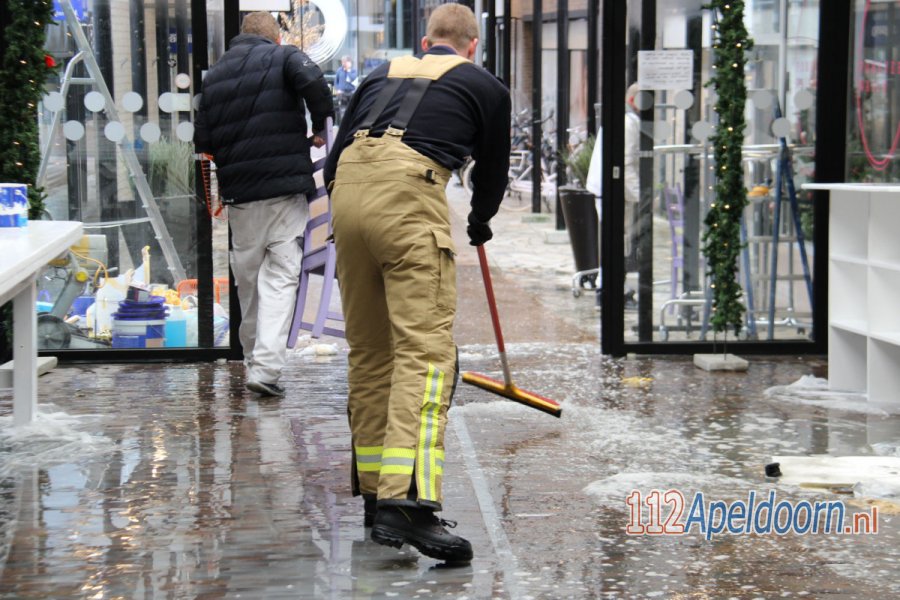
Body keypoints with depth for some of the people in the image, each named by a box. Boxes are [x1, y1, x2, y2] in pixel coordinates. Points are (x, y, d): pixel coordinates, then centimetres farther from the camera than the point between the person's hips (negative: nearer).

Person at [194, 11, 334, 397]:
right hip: (286, 185, -4)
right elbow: (314, 83, -20)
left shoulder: (215, 75, 14)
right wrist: (322, 128, -5)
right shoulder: (283, 57, 2)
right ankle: (266, 366, -15)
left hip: (238, 192, 4)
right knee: (281, 276, -4)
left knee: (247, 277, 15)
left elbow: (202, 140, 9)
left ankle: (255, 360, 24)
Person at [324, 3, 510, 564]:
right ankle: (408, 502, -25)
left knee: (368, 350, 14)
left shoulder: (384, 72, 29)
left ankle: (375, 494, 21)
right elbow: (493, 172, 30)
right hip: (410, 190, -5)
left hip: (348, 187, 5)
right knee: (426, 349, -11)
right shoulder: (485, 85, 20)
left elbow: (335, 158, 25)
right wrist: (480, 225, 50)